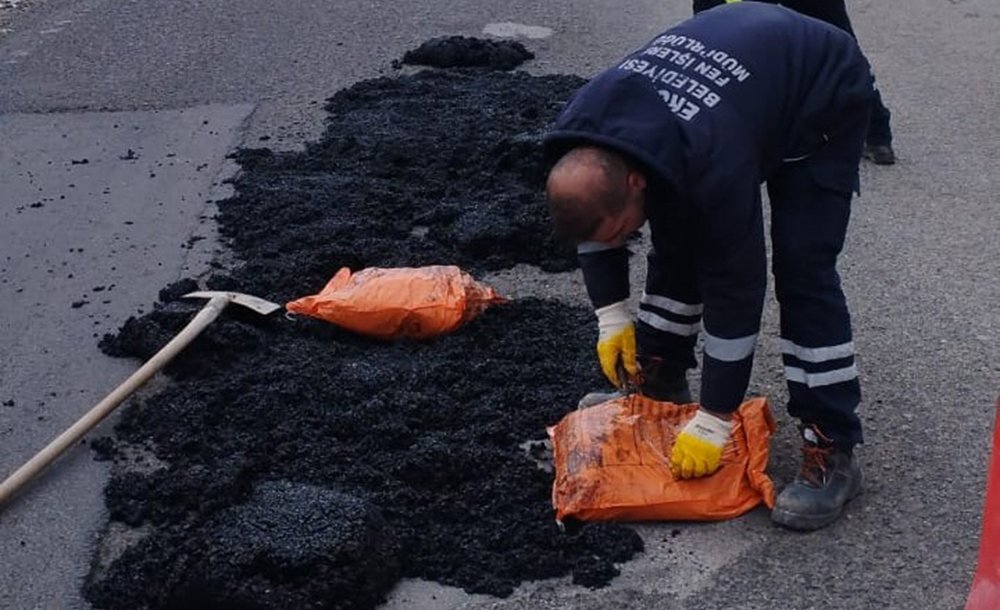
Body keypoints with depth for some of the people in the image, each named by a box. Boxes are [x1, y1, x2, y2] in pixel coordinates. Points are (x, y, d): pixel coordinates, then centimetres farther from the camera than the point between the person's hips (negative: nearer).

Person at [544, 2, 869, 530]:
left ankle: (832, 452, -11)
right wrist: (611, 317, -5)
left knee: (802, 268, -18)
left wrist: (712, 423, -28)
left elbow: (736, 286, -34)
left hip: (822, 96, -7)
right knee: (676, 241, 3)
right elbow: (593, 221, -2)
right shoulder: (577, 134, -25)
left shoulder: (713, 161, -44)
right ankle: (660, 390, 21)